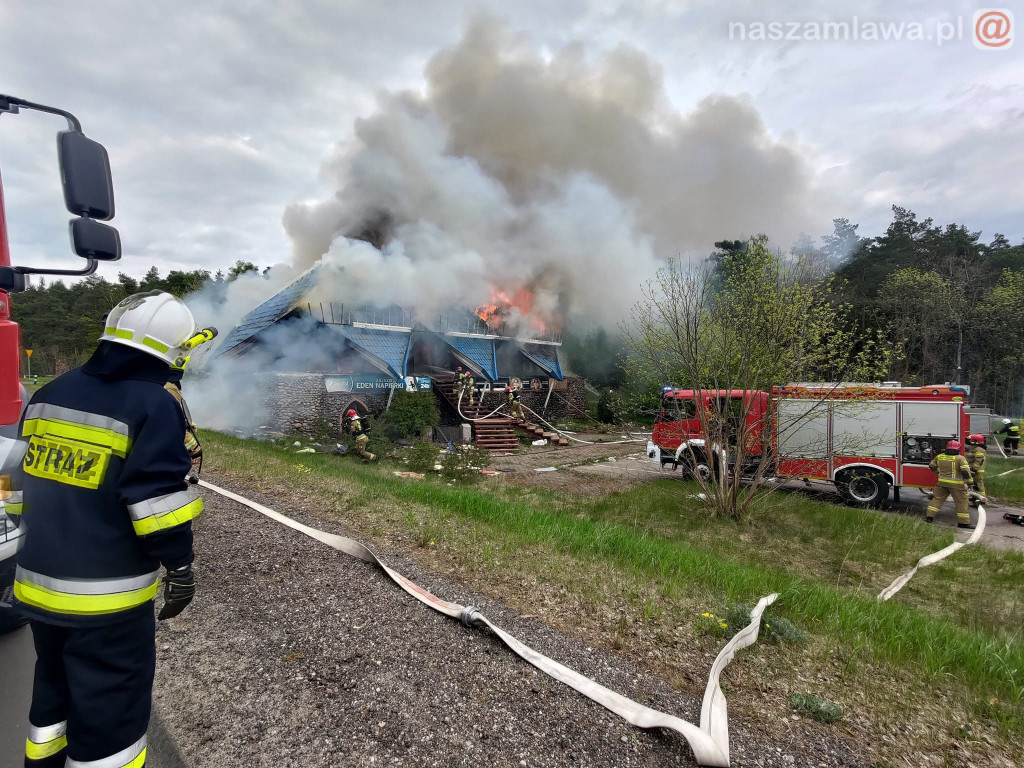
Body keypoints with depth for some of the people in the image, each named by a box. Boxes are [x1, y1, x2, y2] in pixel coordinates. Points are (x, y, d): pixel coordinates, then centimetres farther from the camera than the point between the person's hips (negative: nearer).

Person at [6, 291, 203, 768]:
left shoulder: (50, 394, 7)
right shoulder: (153, 405, -17)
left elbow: (20, 477, 15)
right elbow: (157, 499, -20)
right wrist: (180, 567, -10)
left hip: (39, 582, 8)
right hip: (107, 597, -7)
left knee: (54, 690, 28)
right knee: (109, 712, 7)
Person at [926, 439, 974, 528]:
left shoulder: (939, 457, 5)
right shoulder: (960, 458, -10)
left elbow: (932, 466, 18)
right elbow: (965, 471, -17)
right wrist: (970, 480, -6)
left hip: (942, 483, 4)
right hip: (956, 484, -4)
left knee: (937, 498, 13)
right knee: (961, 502, 7)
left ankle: (929, 516, 8)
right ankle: (963, 522, 10)